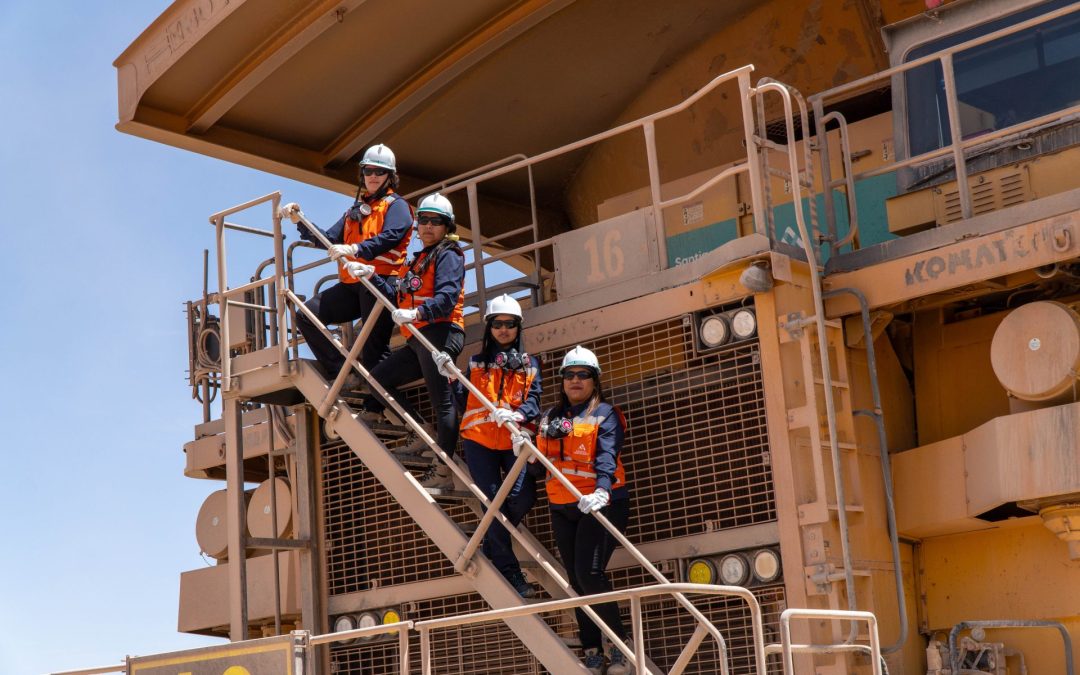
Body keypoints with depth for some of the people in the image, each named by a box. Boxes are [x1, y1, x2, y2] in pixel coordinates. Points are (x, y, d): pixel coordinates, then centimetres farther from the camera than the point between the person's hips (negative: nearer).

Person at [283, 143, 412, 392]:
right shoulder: (356, 209, 28)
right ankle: (345, 374, -8)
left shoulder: (396, 205, 5)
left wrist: (355, 250, -31)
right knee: (307, 316, -2)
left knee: (374, 348, -12)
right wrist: (300, 222, 6)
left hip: (381, 281, -7)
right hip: (351, 285, 8)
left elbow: (390, 237, -16)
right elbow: (328, 239, 19)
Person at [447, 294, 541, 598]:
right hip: (479, 439, 0)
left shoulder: (529, 363, 15)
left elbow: (534, 400, 1)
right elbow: (463, 403, 11)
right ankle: (510, 573, -3)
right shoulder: (476, 363, 17)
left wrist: (517, 414, -21)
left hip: (514, 440, 0)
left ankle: (492, 544, 11)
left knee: (522, 498, -17)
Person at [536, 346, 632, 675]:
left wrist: (602, 491, -36)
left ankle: (621, 648, -6)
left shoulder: (605, 414, -3)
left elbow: (607, 456, -18)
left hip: (599, 505, -6)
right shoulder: (551, 417, 16)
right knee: (577, 582, 7)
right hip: (562, 508, 6)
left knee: (589, 574, -17)